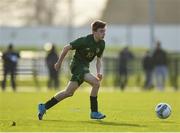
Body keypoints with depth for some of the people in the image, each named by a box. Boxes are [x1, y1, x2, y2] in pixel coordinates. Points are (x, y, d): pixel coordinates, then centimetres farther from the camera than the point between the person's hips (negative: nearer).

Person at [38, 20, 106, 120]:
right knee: (96, 82, -22)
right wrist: (59, 62, -3)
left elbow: (99, 59, 10)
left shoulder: (101, 44, 0)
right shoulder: (84, 41, -21)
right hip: (77, 64, -8)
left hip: (85, 67, 8)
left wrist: (99, 72, -9)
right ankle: (94, 112, -16)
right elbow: (66, 48, -11)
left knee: (69, 92, 6)